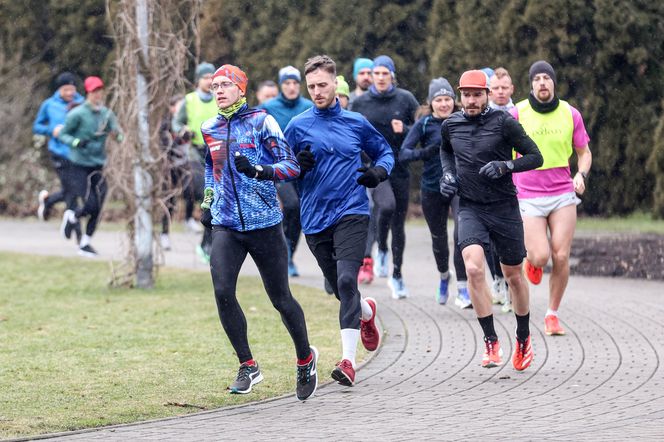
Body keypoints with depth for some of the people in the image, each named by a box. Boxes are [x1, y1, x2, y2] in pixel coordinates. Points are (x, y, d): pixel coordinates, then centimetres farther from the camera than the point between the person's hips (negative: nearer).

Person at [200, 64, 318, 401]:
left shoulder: (261, 122, -5)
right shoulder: (210, 129, 10)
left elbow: (291, 165, -10)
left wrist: (260, 170, -28)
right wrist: (208, 202, 22)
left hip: (264, 223, -4)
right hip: (225, 224, 4)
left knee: (280, 298, 4)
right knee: (222, 291, -16)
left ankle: (306, 358, 28)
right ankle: (248, 366, -4)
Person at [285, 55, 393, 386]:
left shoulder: (356, 123, 6)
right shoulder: (298, 126, 4)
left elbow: (385, 151, 20)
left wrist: (378, 172, -2)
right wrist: (298, 166, -12)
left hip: (351, 213, -2)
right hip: (315, 219, 2)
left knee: (346, 280, -20)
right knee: (339, 287, 11)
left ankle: (348, 360, -24)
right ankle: (367, 311, 48)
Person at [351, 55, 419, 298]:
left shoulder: (405, 99, 2)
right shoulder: (360, 103, 4)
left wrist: (404, 130, -13)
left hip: (399, 168, 1)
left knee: (398, 223, 8)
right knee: (386, 205, -30)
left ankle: (397, 276, 23)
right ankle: (381, 250, -3)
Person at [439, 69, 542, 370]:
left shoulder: (503, 123, -8)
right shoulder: (451, 126, 4)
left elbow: (535, 157, -5)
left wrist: (505, 166, -20)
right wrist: (448, 174, 8)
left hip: (504, 207, -1)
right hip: (470, 208, 2)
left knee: (513, 275, 10)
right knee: (473, 269, -22)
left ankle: (523, 338, 33)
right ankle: (491, 342, -15)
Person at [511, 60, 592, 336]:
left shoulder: (570, 114, 2)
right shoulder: (517, 114, -4)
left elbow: (584, 152, 13)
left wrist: (581, 174, -7)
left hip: (563, 194, 2)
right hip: (528, 197, -2)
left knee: (561, 257, -7)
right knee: (540, 257, -14)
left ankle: (552, 315, 9)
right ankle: (532, 259, 25)